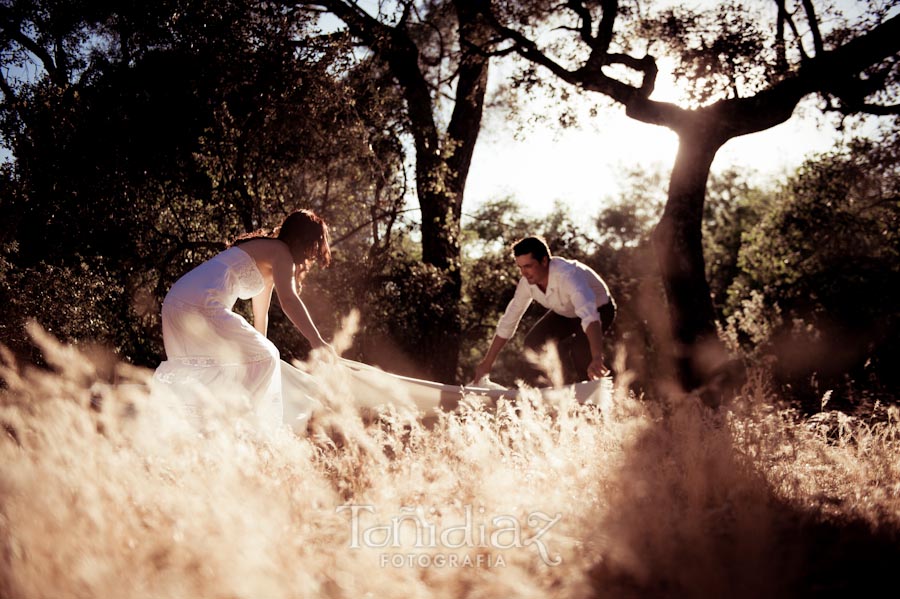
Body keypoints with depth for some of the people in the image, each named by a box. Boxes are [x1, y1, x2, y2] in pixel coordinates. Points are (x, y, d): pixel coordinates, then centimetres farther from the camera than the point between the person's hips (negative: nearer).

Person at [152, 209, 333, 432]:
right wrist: (317, 342, -24)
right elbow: (289, 300, -16)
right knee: (265, 357, -3)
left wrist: (260, 346, 41)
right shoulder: (280, 251, 0)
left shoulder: (267, 263, 28)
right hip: (202, 306, -10)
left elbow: (260, 315, 34)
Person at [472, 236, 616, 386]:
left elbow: (589, 315, -55)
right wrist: (486, 363, -11)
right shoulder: (527, 282, -21)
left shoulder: (567, 275, -41)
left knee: (580, 346, -32)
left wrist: (597, 358, -69)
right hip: (565, 312, 6)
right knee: (533, 342, -9)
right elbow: (508, 322, -11)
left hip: (599, 310, -6)